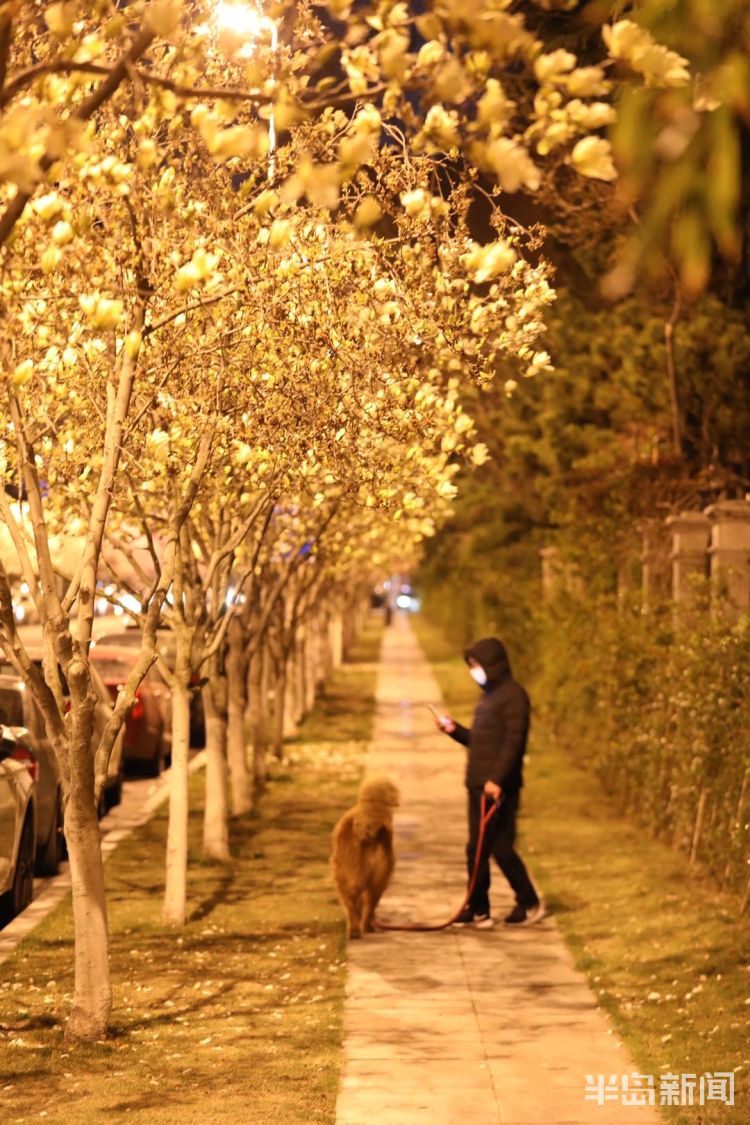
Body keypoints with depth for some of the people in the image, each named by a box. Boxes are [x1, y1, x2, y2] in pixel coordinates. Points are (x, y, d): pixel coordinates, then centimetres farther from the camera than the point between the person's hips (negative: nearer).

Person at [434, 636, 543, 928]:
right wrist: (454, 729, 9)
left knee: (501, 847, -5)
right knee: (476, 849, 8)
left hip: (499, 787, -9)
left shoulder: (513, 695, -9)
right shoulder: (488, 696, 19)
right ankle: (478, 909, 13)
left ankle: (530, 904, 9)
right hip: (478, 785, 9)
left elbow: (514, 741, -18)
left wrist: (497, 779, -25)